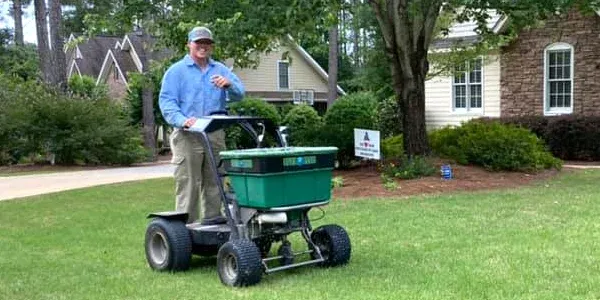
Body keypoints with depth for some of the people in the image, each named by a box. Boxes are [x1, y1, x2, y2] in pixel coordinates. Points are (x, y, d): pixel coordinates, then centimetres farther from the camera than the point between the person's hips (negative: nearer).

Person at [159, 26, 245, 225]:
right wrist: (182, 120, -25)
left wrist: (229, 84, -21)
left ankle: (213, 219, 19)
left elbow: (239, 94, 3)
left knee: (214, 182, 10)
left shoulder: (221, 70, 16)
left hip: (216, 135, 4)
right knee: (188, 184, -3)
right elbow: (166, 101, -6)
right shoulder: (176, 71, 5)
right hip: (187, 136, -4)